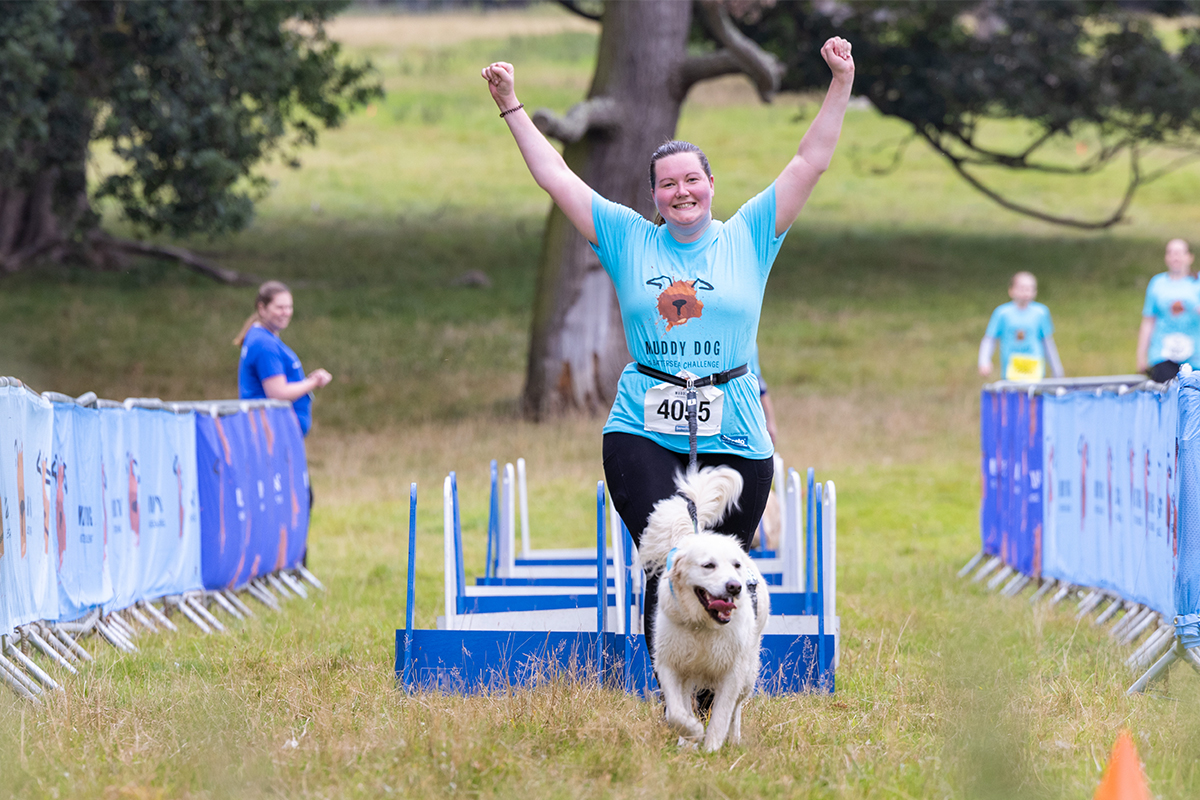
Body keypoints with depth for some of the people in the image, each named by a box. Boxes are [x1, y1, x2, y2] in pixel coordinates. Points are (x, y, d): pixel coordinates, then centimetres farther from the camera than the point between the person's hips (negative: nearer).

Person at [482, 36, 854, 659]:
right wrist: (512, 109, 12)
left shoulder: (748, 237, 8)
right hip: (642, 431, 0)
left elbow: (810, 162, 6)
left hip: (733, 437, 0)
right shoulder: (629, 240, 10)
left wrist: (840, 85, -1)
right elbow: (556, 178, 13)